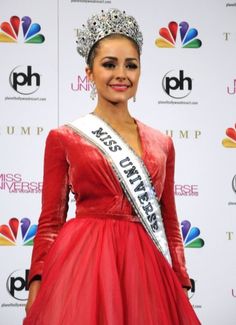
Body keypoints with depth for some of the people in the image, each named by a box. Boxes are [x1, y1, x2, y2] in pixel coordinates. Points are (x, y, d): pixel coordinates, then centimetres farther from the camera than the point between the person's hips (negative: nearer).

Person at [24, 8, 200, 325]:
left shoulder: (161, 144, 12)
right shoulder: (64, 139, 3)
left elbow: (169, 223, 14)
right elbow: (50, 222, 2)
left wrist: (182, 289, 7)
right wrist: (37, 287, -8)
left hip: (146, 271, 3)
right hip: (82, 265, -3)